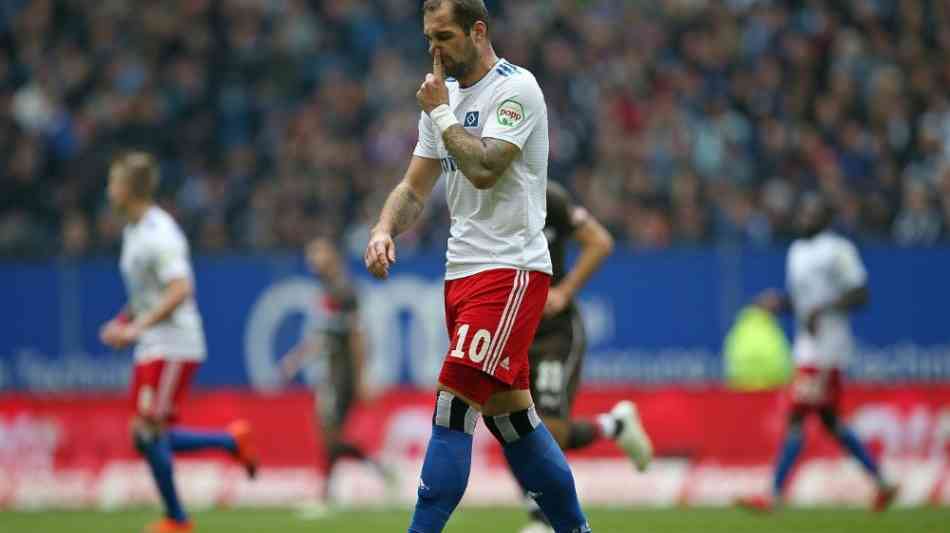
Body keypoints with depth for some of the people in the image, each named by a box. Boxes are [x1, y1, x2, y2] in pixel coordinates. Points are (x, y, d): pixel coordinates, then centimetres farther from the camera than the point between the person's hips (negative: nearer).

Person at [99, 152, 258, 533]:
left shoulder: (159, 234, -17)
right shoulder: (133, 231, 14)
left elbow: (180, 290, -26)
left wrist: (137, 328, -26)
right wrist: (123, 322, 13)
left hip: (173, 347, -10)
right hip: (151, 348, 10)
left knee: (148, 433, -10)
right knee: (147, 438, 7)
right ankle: (233, 440, 16)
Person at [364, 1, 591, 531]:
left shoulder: (515, 89, -10)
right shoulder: (444, 95, 14)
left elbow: (484, 169, -22)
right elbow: (416, 186, 17)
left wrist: (441, 112, -11)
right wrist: (384, 229, -2)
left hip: (511, 271, -9)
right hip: (462, 270, 9)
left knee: (454, 405, -16)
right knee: (510, 414, 11)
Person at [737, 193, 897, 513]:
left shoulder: (837, 251, -11)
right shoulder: (797, 251, 16)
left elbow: (860, 295, -13)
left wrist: (824, 309, -23)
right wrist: (779, 302, 5)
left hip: (827, 345, -10)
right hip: (807, 345, 10)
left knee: (796, 418, -12)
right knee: (830, 420, 13)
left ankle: (774, 496, -12)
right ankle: (881, 482, 22)